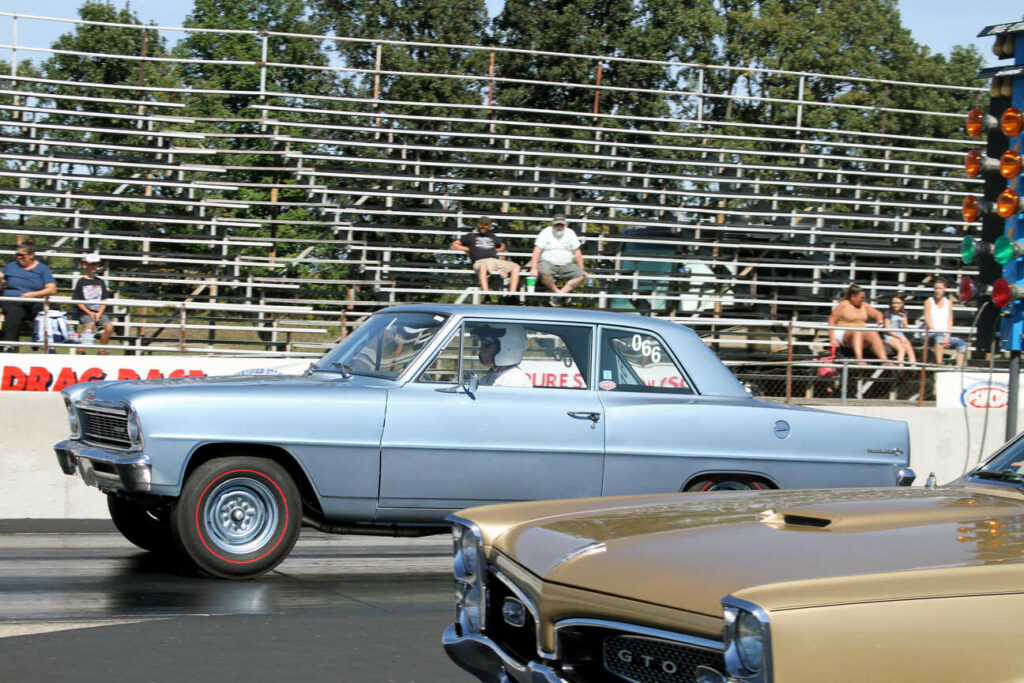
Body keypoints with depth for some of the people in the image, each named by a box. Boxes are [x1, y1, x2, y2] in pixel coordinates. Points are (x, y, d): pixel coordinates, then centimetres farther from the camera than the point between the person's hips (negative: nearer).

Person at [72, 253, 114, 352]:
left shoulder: (100, 281, 13)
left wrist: (99, 313, -4)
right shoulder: (81, 282, 2)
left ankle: (102, 350, -6)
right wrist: (89, 313, -11)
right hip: (85, 312, -4)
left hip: (100, 312, 4)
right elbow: (78, 301, -1)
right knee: (90, 325, -33)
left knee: (109, 327, -19)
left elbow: (104, 300, 12)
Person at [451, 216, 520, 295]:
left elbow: (502, 246, 49)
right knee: (483, 267, -44)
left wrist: (496, 250, 26)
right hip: (481, 261, -5)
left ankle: (512, 293, -29)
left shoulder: (493, 237, 32)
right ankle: (485, 292, -58)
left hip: (496, 260, 5)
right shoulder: (471, 236, 23)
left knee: (516, 267, -19)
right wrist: (468, 249, 10)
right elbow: (454, 245, 22)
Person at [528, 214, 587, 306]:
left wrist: (582, 270, 8)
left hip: (566, 265, 4)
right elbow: (537, 251, -9)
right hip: (547, 263, -4)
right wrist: (534, 268, -20)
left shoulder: (570, 233, 9)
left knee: (581, 275, -21)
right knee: (544, 273, -38)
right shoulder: (546, 233, -2)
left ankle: (559, 295, -23)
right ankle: (557, 291, -15)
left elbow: (577, 252, 12)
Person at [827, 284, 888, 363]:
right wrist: (833, 339, -15)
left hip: (861, 336, 5)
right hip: (844, 335, -5)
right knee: (857, 332, -38)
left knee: (874, 334, -27)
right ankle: (859, 360, -60)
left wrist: (880, 320, 1)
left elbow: (878, 314, 26)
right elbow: (831, 322, -4)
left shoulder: (864, 305, 15)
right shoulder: (843, 305, 0)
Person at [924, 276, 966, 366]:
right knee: (939, 335, -38)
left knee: (961, 343, -17)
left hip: (944, 336, 5)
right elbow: (928, 321, -5)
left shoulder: (948, 303, 14)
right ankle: (939, 363, -49)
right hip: (930, 335, -5)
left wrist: (947, 337, -6)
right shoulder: (929, 302, 3)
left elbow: (950, 322, 10)